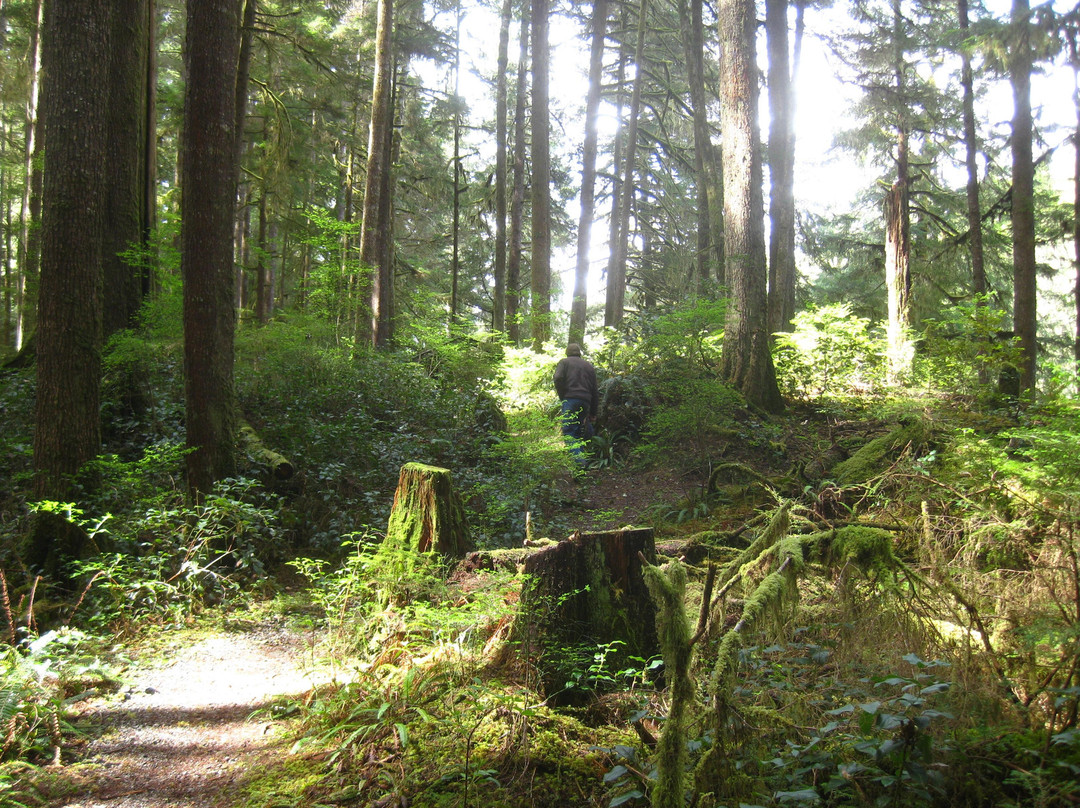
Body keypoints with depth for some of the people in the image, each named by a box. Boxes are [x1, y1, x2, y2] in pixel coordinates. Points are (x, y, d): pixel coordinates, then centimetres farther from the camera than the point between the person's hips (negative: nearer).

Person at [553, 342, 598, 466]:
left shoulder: (564, 362, 11)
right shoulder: (589, 366, 24)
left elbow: (558, 378, -9)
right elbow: (595, 391, 21)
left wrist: (562, 396, 4)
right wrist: (593, 413, 23)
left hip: (570, 399, -5)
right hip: (585, 402, 5)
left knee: (569, 431, -9)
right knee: (579, 431, 16)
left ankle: (578, 460, -27)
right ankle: (581, 457, 10)